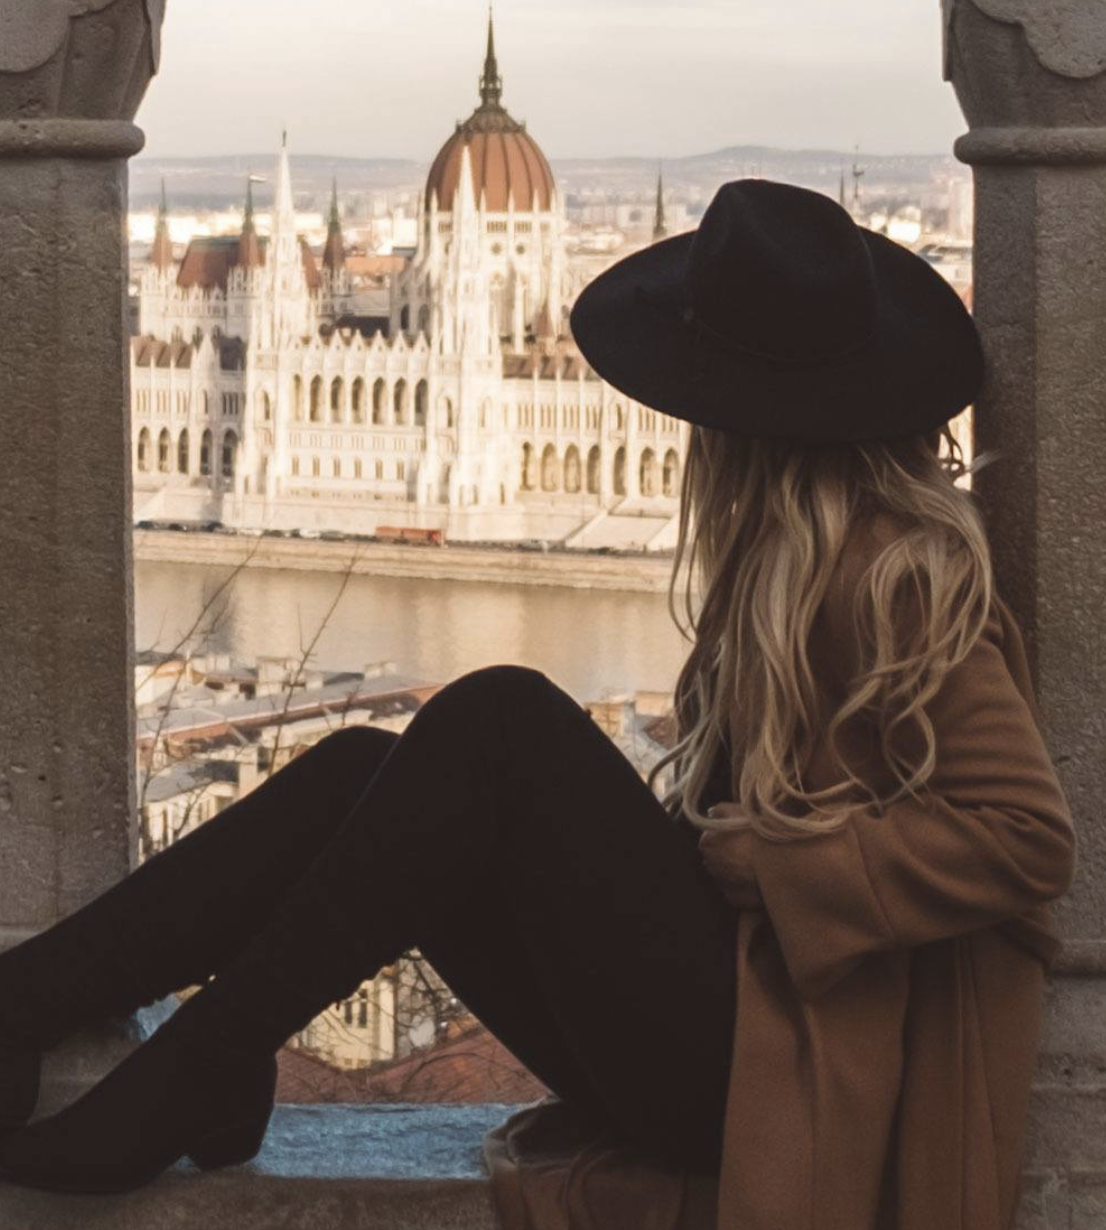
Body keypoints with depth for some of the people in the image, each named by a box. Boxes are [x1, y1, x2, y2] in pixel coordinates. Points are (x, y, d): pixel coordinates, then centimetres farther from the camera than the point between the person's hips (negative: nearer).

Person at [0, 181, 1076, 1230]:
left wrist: (760, 861, -15)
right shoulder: (796, 556, 17)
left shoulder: (894, 572, -9)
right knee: (362, 772, -3)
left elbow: (1027, 833, -18)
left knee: (497, 724, -22)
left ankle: (185, 1082, -18)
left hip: (777, 1062, -9)